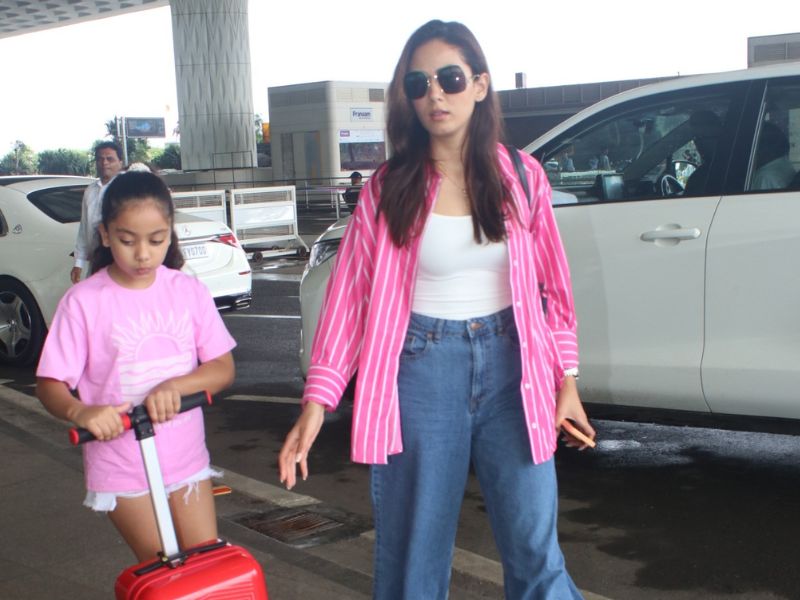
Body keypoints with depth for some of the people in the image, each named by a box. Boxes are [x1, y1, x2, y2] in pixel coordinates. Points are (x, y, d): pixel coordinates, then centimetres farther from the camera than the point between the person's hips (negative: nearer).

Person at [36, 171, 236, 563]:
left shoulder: (189, 291, -2)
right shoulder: (83, 301, -11)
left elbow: (223, 367, -3)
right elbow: (49, 384, -10)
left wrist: (177, 385, -23)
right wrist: (80, 412, -32)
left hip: (186, 459, 3)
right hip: (121, 467, -2)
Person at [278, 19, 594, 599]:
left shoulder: (522, 176, 2)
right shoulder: (389, 188, -1)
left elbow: (552, 283, 8)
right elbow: (348, 293, -3)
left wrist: (566, 380, 6)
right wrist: (317, 402, -9)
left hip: (510, 363, 1)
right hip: (422, 369, 0)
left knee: (536, 549, 4)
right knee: (414, 551, 9)